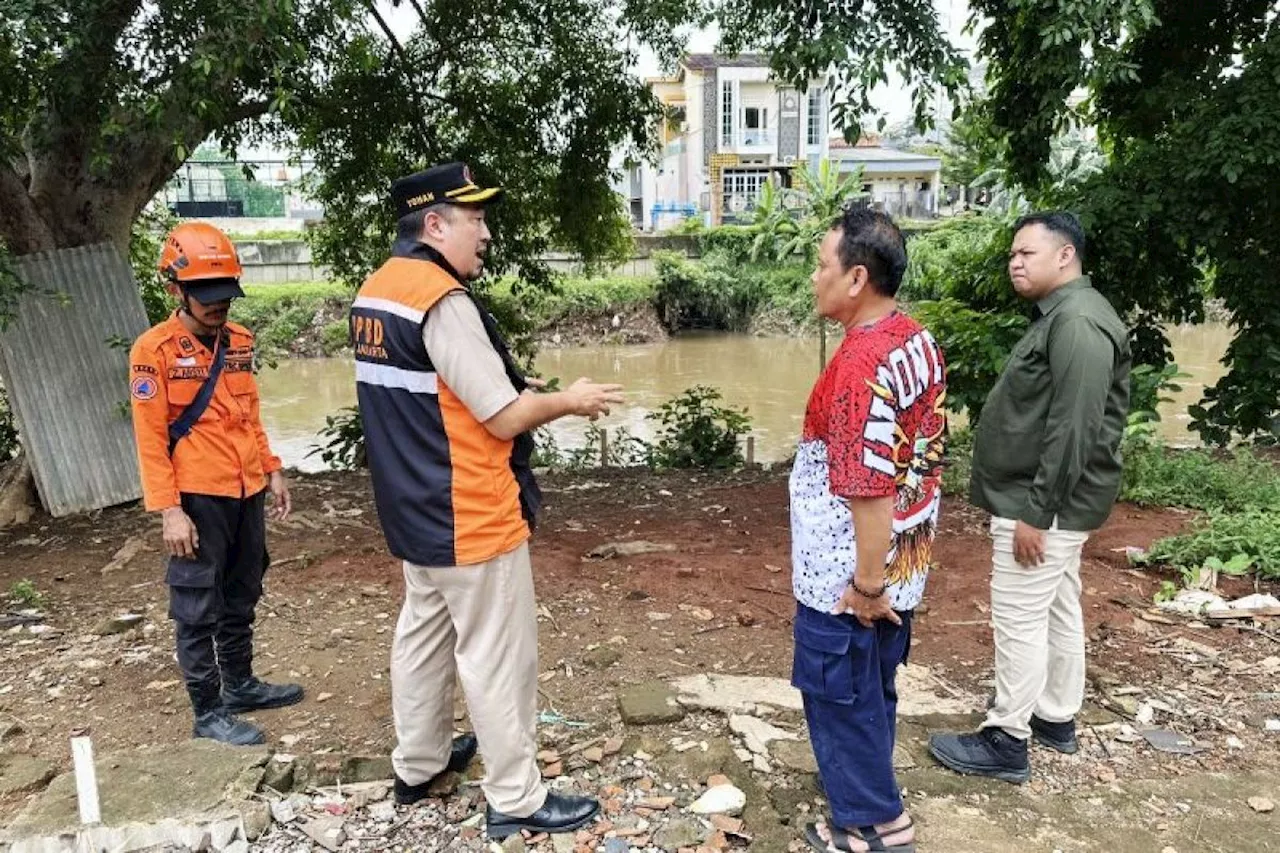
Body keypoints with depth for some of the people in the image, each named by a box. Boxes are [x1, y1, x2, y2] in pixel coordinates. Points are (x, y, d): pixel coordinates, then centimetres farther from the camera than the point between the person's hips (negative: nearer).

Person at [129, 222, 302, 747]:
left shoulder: (239, 341, 8)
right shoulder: (154, 349, -11)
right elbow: (150, 437, -13)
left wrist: (272, 470, 14)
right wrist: (169, 510, -16)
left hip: (246, 492, 7)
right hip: (198, 499, -6)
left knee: (241, 599, 18)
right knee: (198, 611, 4)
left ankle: (240, 685, 35)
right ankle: (208, 713, 15)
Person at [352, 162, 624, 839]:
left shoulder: (374, 293, 7)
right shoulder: (442, 300, -22)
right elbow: (504, 416, -22)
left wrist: (532, 396, 13)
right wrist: (570, 401, -4)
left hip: (415, 509, 10)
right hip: (469, 516, -9)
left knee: (424, 635, 21)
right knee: (498, 656, 2)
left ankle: (417, 765, 37)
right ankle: (516, 800, 15)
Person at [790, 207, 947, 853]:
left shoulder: (862, 363, -27)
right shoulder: (918, 342, 3)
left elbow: (869, 489, -28)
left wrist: (867, 582, -19)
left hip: (848, 572, -9)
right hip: (906, 559, 9)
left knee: (840, 696, 10)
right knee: (871, 690, 24)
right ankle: (872, 795, 42)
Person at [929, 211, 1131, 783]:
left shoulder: (1077, 321, -20)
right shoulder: (1061, 316, 14)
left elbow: (1073, 430, -26)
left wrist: (1036, 512, -23)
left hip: (1041, 502, -11)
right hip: (1049, 500, 11)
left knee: (1019, 619, -3)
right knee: (1057, 611, 18)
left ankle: (1006, 742, 8)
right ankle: (1056, 718, 32)